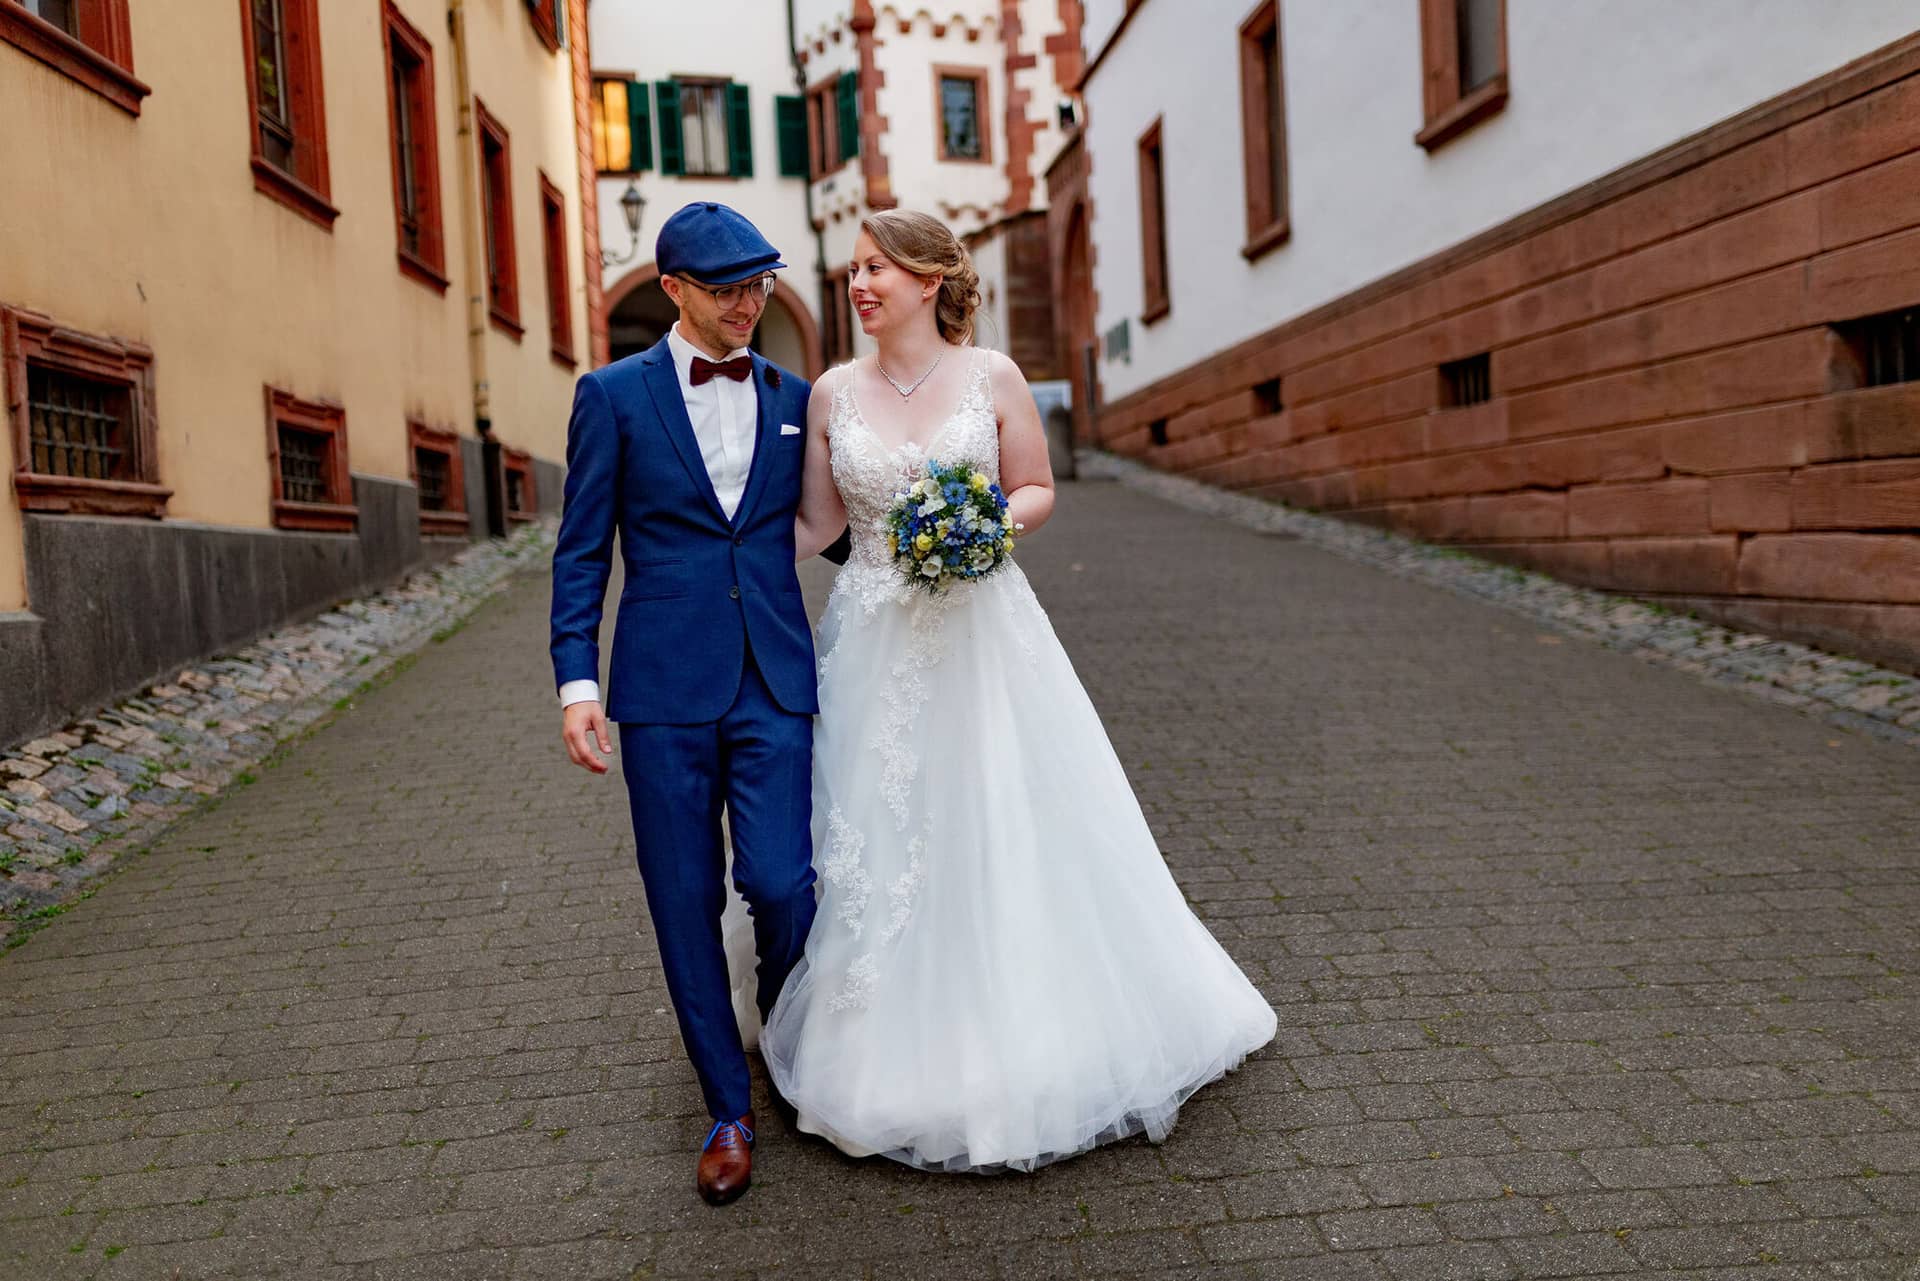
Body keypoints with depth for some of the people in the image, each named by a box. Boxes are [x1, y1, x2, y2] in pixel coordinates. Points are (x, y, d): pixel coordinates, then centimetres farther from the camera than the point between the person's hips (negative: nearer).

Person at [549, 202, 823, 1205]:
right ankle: (729, 1109, 24)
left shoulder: (795, 398, 11)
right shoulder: (614, 394, 4)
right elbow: (582, 551, 2)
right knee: (685, 906, 5)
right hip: (665, 684, -1)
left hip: (774, 682, 1)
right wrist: (577, 681, -5)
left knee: (781, 887, -6)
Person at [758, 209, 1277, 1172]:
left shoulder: (992, 378, 0)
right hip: (874, 642, 2)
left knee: (1006, 829, 5)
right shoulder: (832, 392, 5)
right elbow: (815, 523, 7)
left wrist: (995, 520, -15)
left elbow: (1039, 490, 5)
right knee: (877, 837, 5)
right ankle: (896, 1047, 25)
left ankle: (1019, 1039, 27)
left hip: (982, 637, -1)